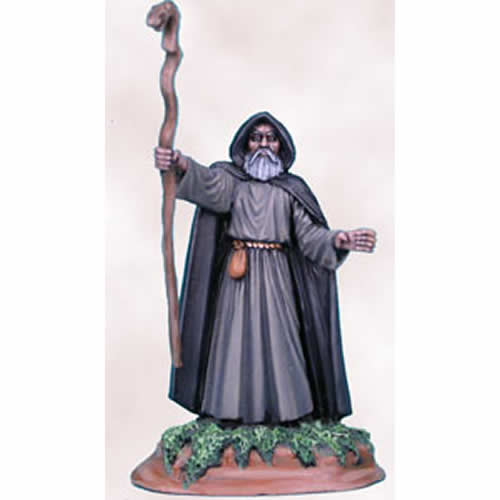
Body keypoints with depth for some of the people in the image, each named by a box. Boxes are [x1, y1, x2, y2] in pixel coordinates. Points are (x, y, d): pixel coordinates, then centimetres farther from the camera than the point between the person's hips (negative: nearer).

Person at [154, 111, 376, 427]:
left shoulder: (292, 188, 10)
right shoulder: (231, 178, 7)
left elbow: (309, 232, 1)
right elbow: (210, 184, -17)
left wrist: (338, 240, -20)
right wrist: (182, 165, -39)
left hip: (276, 276, 1)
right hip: (237, 274, 0)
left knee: (277, 338, -1)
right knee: (235, 338, -1)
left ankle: (285, 411, 8)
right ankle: (232, 410, 8)